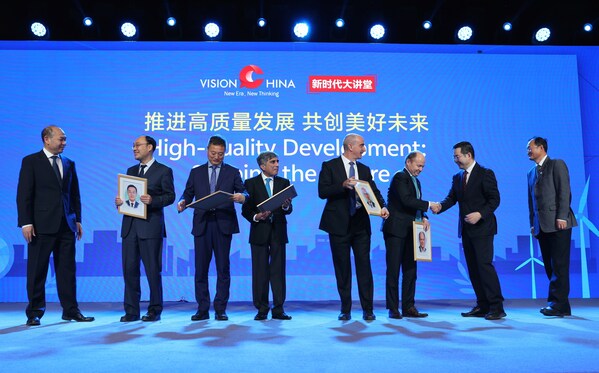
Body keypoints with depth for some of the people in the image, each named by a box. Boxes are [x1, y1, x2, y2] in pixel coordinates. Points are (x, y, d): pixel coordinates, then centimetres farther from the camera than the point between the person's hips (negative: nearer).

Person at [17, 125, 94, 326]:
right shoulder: (31, 161, 0)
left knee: (67, 269, 8)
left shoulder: (69, 163, 14)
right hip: (42, 225, -4)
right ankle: (34, 313, 15)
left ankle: (71, 310, 15)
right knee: (37, 270, 3)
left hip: (66, 225, 4)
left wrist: (77, 220, 10)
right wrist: (26, 222, -12)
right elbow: (24, 194, -5)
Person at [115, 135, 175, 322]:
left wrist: (153, 200, -20)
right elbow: (127, 194, 20)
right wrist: (119, 201, -1)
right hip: (130, 226, 6)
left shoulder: (163, 171, 1)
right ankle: (131, 310, 15)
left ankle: (155, 310, 12)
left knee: (153, 270, 0)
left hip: (151, 226, -6)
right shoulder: (131, 170, 19)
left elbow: (170, 196, -4)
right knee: (129, 269, 6)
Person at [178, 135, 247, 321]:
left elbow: (243, 192, 0)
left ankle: (220, 309, 10)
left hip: (223, 224, -1)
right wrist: (183, 202, -12)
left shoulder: (232, 172, 10)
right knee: (201, 268, 3)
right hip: (202, 224, 2)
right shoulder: (196, 172, 14)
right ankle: (202, 309, 13)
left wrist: (241, 197, -23)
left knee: (223, 268, 2)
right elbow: (188, 194, 10)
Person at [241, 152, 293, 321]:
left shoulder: (284, 183, 10)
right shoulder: (251, 183, 4)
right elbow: (245, 210, 0)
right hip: (259, 232, -1)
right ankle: (262, 309, 12)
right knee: (260, 271, 3)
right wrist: (256, 217, -18)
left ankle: (278, 309, 8)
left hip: (278, 232, 2)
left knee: (278, 270, 3)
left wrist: (286, 206, -19)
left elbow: (288, 209, 2)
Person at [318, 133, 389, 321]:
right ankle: (345, 310, 17)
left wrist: (382, 206, -14)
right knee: (342, 269, 6)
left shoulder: (364, 169, 13)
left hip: (361, 224, 3)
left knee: (364, 266, 1)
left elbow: (374, 191, 5)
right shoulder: (330, 166, -1)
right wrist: (343, 185, -22)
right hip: (339, 224, -3)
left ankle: (368, 310, 9)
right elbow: (322, 192, -9)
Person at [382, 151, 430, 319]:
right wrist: (428, 205, -17)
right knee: (393, 270, -2)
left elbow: (415, 204, 18)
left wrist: (423, 217, 0)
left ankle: (408, 307, 15)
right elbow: (406, 200, -21)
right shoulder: (400, 177, -8)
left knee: (410, 270, 8)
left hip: (410, 231, 9)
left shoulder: (416, 181, 19)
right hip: (396, 230, -9)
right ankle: (393, 308, 4)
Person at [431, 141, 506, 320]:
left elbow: (494, 199, -11)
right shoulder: (457, 177, 14)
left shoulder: (485, 174, -6)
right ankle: (482, 306, 16)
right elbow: (451, 198, 5)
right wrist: (440, 206, -15)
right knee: (473, 267, 8)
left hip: (482, 227, -7)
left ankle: (496, 307, -5)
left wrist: (480, 214, -24)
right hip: (466, 229, 7)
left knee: (484, 264, -12)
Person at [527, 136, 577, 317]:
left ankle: (558, 304, -5)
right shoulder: (532, 173, 20)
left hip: (558, 223, -7)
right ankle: (561, 304, 12)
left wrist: (561, 217, -17)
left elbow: (564, 192, -10)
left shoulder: (557, 165, 0)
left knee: (559, 265, -7)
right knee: (550, 266, 7)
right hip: (542, 226, 7)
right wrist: (532, 223, 13)